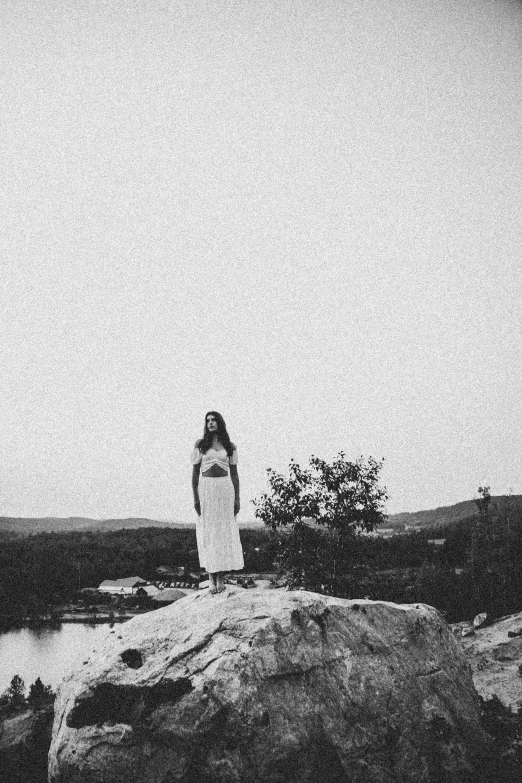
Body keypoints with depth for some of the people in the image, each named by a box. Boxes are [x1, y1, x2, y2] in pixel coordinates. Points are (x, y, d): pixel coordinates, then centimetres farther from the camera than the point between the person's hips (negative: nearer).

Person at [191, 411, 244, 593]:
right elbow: (195, 473, 4)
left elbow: (234, 474, 10)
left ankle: (221, 577, 6)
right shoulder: (200, 445, 6)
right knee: (208, 533, -2)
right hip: (206, 489, -1)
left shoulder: (230, 447, 9)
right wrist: (195, 497, -5)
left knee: (224, 533, 0)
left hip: (225, 489, 1)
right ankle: (211, 579, 2)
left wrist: (237, 499, 3)